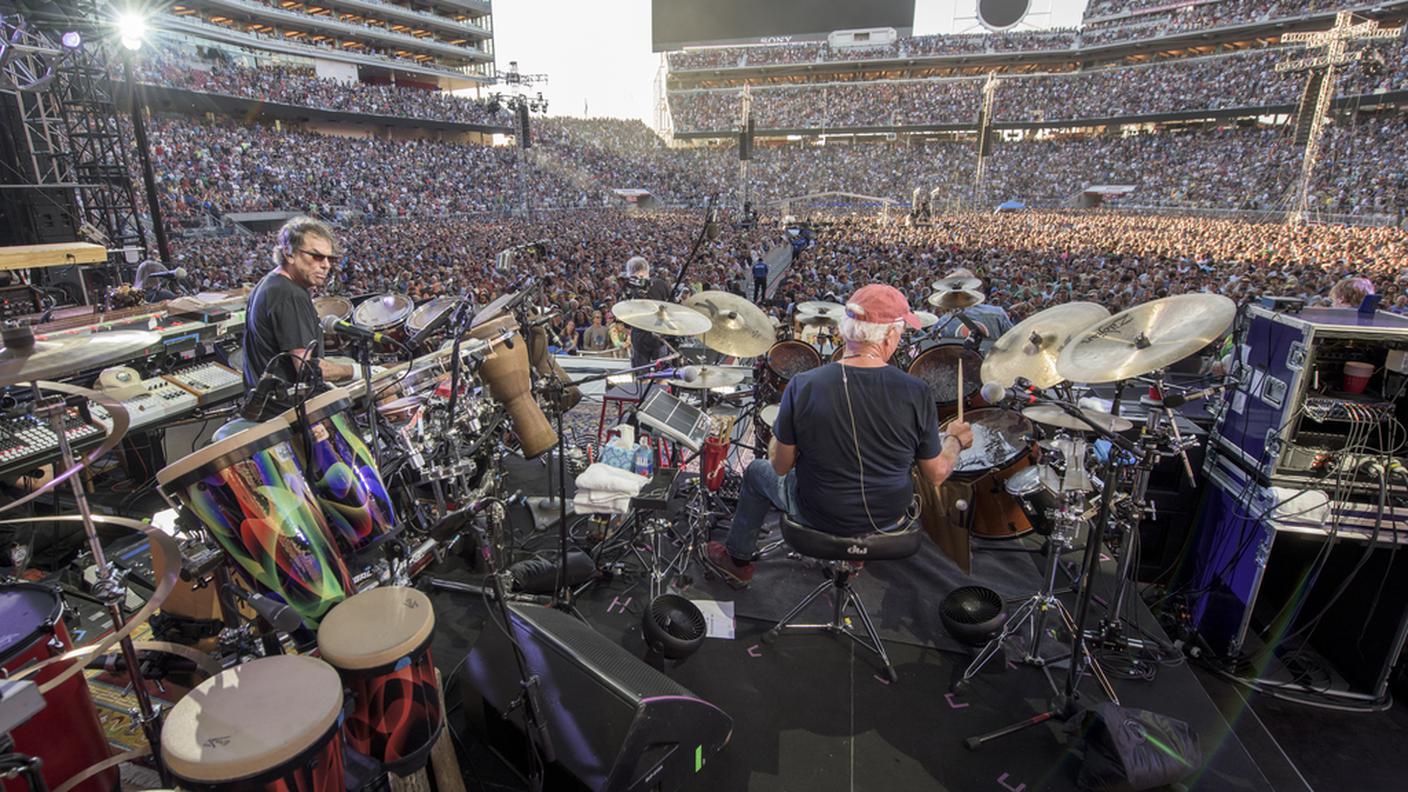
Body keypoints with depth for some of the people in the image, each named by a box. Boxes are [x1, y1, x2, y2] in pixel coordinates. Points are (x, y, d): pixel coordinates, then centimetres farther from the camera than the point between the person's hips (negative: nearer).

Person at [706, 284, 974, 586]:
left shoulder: (804, 386, -24)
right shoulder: (916, 392, -21)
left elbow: (781, 466, -14)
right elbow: (937, 473, -9)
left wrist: (778, 436, 7)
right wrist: (955, 439, 11)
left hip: (818, 516, -2)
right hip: (889, 518, 2)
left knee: (757, 471, 26)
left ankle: (737, 559, 42)